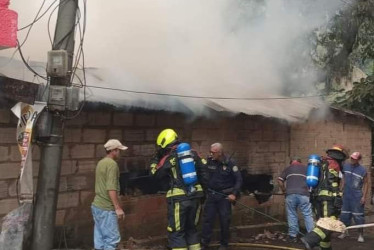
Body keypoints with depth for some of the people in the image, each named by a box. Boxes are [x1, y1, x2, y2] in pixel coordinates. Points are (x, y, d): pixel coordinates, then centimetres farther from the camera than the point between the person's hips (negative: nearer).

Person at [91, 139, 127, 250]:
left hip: (97, 205, 9)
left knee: (100, 238, 12)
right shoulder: (112, 164, -16)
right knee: (112, 238, -4)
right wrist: (118, 208, -19)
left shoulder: (101, 163, 13)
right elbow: (111, 189, -23)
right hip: (106, 208, -9)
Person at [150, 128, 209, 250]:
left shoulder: (168, 158, -5)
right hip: (195, 197, 6)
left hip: (179, 198, -5)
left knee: (176, 233, 2)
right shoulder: (193, 154, 9)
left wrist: (155, 159, 19)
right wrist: (202, 188, 16)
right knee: (191, 228, 20)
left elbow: (156, 175, 7)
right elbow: (204, 173, 8)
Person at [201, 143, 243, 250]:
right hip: (211, 194, 2)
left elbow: (239, 179, -8)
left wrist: (234, 194, -15)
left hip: (224, 196, -2)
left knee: (224, 220, 7)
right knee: (207, 219, 2)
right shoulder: (209, 161, -5)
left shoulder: (229, 163, -11)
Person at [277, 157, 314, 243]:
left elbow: (280, 181, 11)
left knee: (292, 215, 9)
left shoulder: (288, 169, 20)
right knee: (308, 215, 3)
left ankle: (293, 236, 12)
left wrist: (284, 190, 22)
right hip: (304, 194, 0)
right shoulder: (306, 168, 22)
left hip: (290, 194, 0)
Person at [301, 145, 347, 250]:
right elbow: (332, 182, -15)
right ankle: (309, 240, -31)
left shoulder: (321, 163, 24)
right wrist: (338, 198, -19)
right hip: (327, 198, -9)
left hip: (316, 196, 9)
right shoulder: (333, 164, -2)